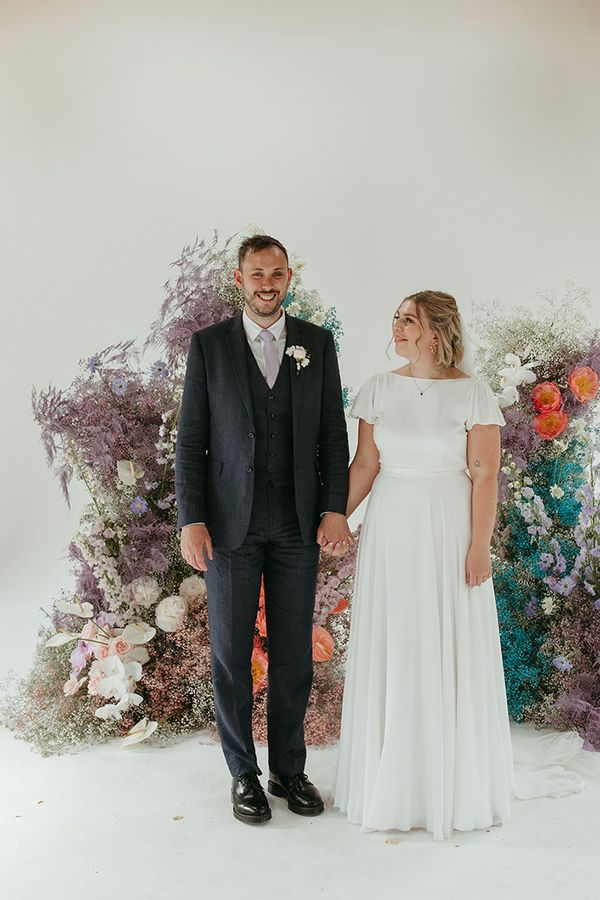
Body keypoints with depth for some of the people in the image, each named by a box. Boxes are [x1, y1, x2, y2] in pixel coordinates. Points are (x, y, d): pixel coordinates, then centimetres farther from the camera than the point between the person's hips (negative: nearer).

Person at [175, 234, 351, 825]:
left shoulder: (317, 343, 6)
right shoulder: (209, 345, 2)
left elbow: (333, 433, 5)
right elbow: (191, 438, 0)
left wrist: (335, 507, -5)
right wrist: (190, 519, -7)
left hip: (298, 525, 1)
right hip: (230, 524, -1)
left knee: (293, 653, 10)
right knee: (231, 653, 7)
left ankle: (289, 769, 26)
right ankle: (243, 773, 24)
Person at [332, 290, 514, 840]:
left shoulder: (472, 393, -6)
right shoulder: (380, 389, 3)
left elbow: (485, 474, -8)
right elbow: (365, 465, 3)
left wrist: (480, 546, -12)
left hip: (450, 531, -3)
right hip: (391, 530, 3)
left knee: (452, 652, 5)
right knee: (390, 651, 9)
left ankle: (456, 780, 26)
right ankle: (393, 776, 26)